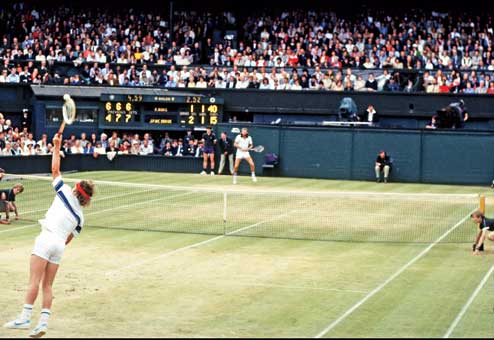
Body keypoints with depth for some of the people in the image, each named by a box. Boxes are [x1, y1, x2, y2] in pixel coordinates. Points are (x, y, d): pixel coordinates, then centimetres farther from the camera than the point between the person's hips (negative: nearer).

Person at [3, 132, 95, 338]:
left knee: (34, 281, -10)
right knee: (47, 285, 9)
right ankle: (43, 322, 0)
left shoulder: (65, 193, 6)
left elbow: (55, 169, 9)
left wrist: (57, 146, 17)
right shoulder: (80, 216, 17)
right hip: (60, 245, 5)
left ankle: (25, 318, -16)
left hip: (47, 238, -5)